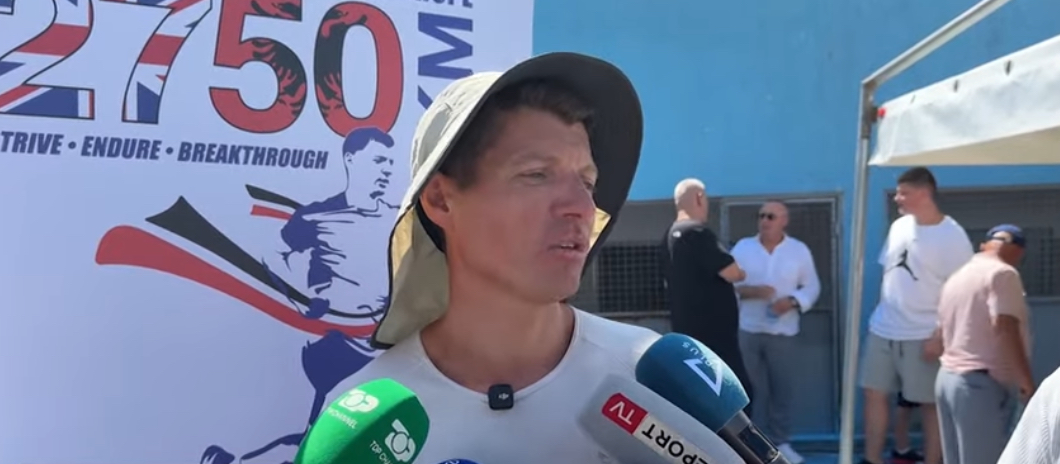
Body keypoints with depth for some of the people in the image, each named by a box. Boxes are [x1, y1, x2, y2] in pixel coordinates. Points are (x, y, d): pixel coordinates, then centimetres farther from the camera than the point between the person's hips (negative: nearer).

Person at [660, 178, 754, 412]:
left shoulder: (670, 236, 12)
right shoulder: (697, 233, -16)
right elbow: (732, 273, -19)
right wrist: (742, 272, 2)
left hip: (688, 332, 9)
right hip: (713, 334, -9)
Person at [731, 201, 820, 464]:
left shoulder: (799, 250, 0)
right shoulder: (742, 248, 1)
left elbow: (812, 287, 2)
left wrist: (792, 301, -16)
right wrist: (749, 291, -18)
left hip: (784, 332, 0)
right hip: (748, 331, 0)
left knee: (783, 390, 7)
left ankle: (781, 442, 22)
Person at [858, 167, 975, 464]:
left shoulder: (952, 236, -12)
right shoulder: (899, 226, 8)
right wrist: (883, 314, 14)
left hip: (923, 335, -7)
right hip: (882, 330, 7)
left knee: (929, 403, 6)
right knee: (874, 393, 9)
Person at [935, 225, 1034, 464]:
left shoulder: (956, 277, 17)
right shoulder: (1002, 273, -9)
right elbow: (1004, 328, -20)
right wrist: (1025, 379, -17)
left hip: (948, 377, 9)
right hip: (983, 383, -9)